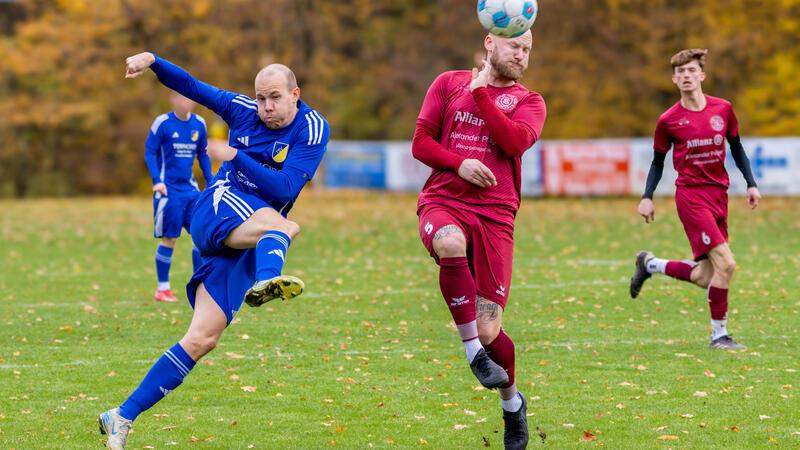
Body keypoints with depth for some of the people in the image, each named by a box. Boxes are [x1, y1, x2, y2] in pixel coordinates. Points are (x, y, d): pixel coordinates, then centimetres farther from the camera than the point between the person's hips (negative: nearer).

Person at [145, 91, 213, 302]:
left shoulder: (199, 124, 6)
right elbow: (150, 152, -6)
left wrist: (210, 183, 11)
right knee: (169, 239, -2)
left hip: (190, 189, 5)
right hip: (169, 190, -5)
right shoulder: (162, 123, -9)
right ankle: (162, 289, 10)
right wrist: (156, 180, -16)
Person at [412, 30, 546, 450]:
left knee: (489, 331, -6)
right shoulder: (449, 83, 13)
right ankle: (472, 350, -28)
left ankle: (512, 401, 24)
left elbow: (515, 141, -9)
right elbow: (421, 142, 8)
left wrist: (481, 91, -6)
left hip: (494, 213, 0)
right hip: (442, 200, 0)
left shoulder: (528, 101, 12)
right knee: (450, 242, -41)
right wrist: (459, 163, -9)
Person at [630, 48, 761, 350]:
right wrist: (647, 197, -2)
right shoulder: (669, 120, -4)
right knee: (725, 263, -18)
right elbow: (658, 161, 7)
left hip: (718, 194, 5)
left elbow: (736, 148, 16)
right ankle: (719, 334, -4)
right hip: (691, 195, -5)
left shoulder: (723, 109, 4)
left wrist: (751, 184, 10)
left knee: (705, 277, 6)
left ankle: (650, 264, 31)